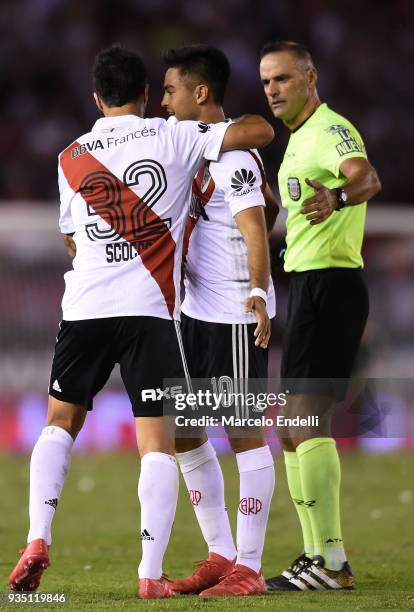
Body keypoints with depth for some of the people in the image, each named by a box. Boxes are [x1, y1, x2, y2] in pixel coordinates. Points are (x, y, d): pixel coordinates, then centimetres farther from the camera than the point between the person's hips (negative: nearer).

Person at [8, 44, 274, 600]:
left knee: (61, 421, 19)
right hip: (150, 309, -3)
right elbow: (261, 131, -4)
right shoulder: (173, 138, 0)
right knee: (158, 441, 0)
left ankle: (38, 539, 3)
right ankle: (151, 574, -7)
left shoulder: (71, 158, 11)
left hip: (84, 304, 3)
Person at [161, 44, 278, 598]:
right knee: (182, 429, 11)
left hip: (238, 315, -10)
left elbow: (255, 227, -25)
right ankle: (221, 555, 18)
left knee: (244, 432, -4)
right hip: (196, 310, 10)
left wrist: (257, 290, -38)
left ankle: (248, 568, 1)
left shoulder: (234, 156, -16)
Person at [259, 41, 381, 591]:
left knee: (306, 424, -15)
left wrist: (338, 196, -56)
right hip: (308, 284, 11)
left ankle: (333, 562, -16)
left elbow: (366, 178, -36)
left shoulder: (330, 129, -13)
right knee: (294, 429, 13)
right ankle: (317, 556, 19)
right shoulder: (300, 138, 18)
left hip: (328, 285, -11)